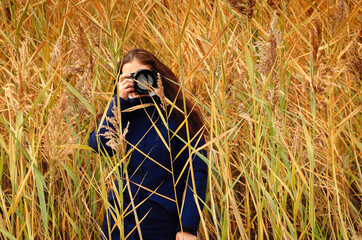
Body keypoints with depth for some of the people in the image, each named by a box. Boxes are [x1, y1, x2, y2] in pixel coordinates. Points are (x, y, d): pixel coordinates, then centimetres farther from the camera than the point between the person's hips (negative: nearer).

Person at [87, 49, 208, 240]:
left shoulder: (179, 116, -7)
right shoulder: (125, 111, 6)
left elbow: (196, 172, -10)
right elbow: (99, 146, -9)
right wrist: (120, 100, -13)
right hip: (120, 220, 4)